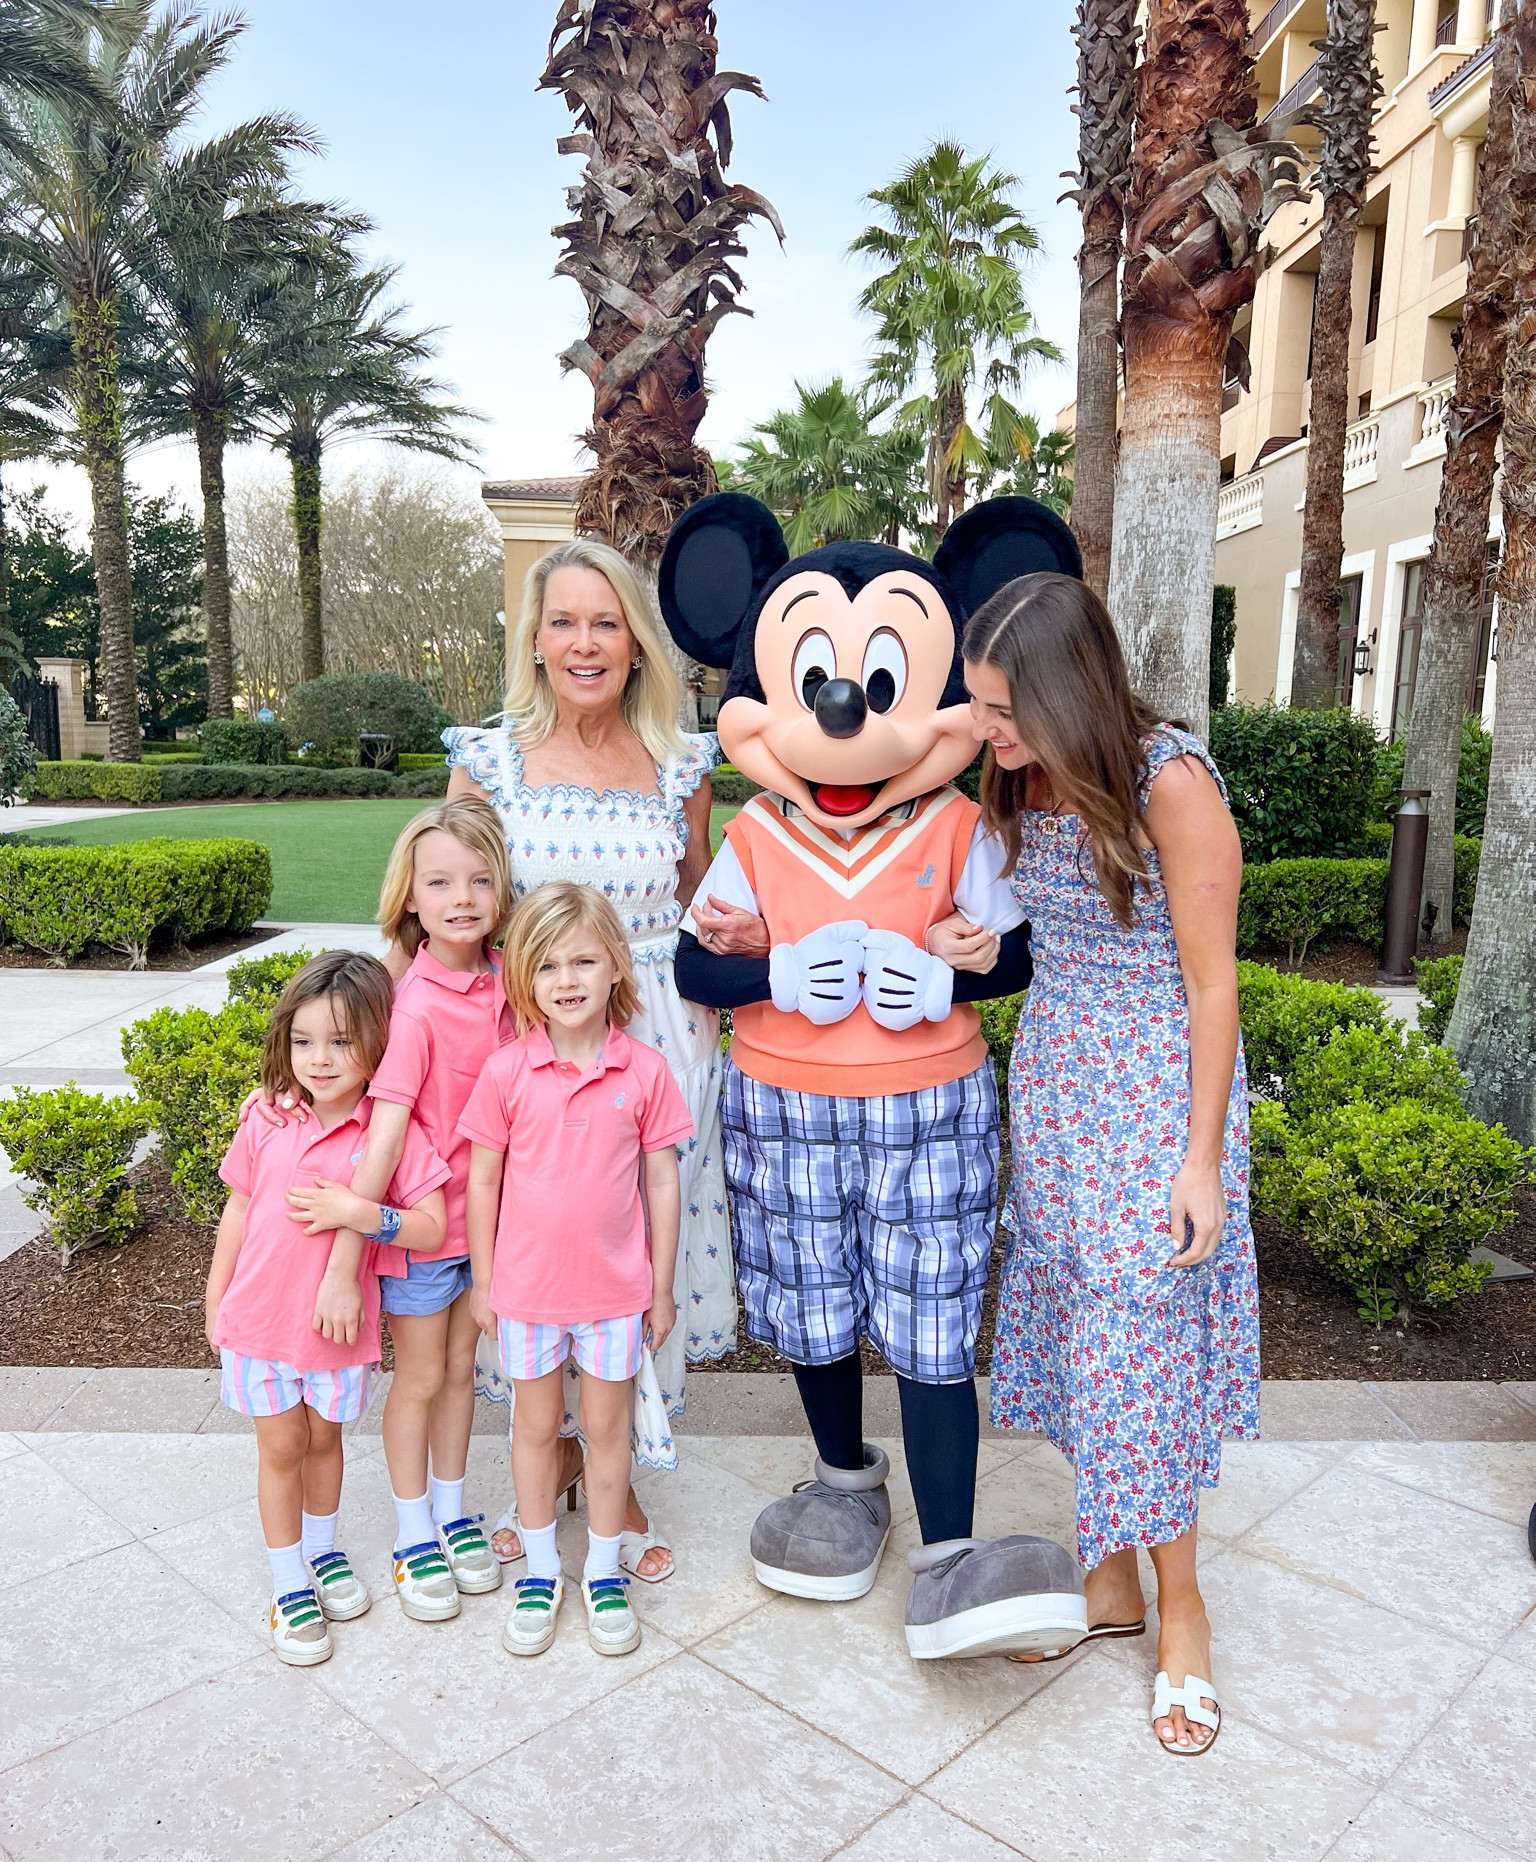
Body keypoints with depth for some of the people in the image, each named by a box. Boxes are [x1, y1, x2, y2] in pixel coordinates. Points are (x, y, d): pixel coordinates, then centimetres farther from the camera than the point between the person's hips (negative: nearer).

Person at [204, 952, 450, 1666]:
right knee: (281, 1448, 13)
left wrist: (360, 1213, -30)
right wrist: (215, 1302, 10)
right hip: (260, 1317, 1)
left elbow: (432, 1228, -16)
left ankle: (322, 1552, 44)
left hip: (338, 1323, -1)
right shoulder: (266, 1121, -8)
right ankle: (290, 1586, 30)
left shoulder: (393, 1131, -16)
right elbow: (238, 1212, 4)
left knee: (323, 1440, 20)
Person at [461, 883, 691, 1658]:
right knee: (537, 1426, 16)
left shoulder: (645, 1071, -9)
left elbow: (662, 1182, -2)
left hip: (616, 1286, 0)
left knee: (606, 1425, 15)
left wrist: (662, 1286, 1)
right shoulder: (506, 1071, -10)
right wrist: (483, 1281, 3)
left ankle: (604, 1572, 34)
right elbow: (481, 1180, -1)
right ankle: (540, 1570, 36)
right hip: (527, 1286, 0)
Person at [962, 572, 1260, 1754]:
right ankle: (1109, 1582, 32)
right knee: (1071, 1331, 13)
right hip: (1051, 1080, 6)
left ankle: (1181, 1612, 23)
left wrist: (1202, 1160, -14)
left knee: (1139, 1348, 1)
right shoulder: (1022, 780, 1)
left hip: (1155, 1091, -6)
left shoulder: (1170, 781, -19)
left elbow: (1212, 986, -15)